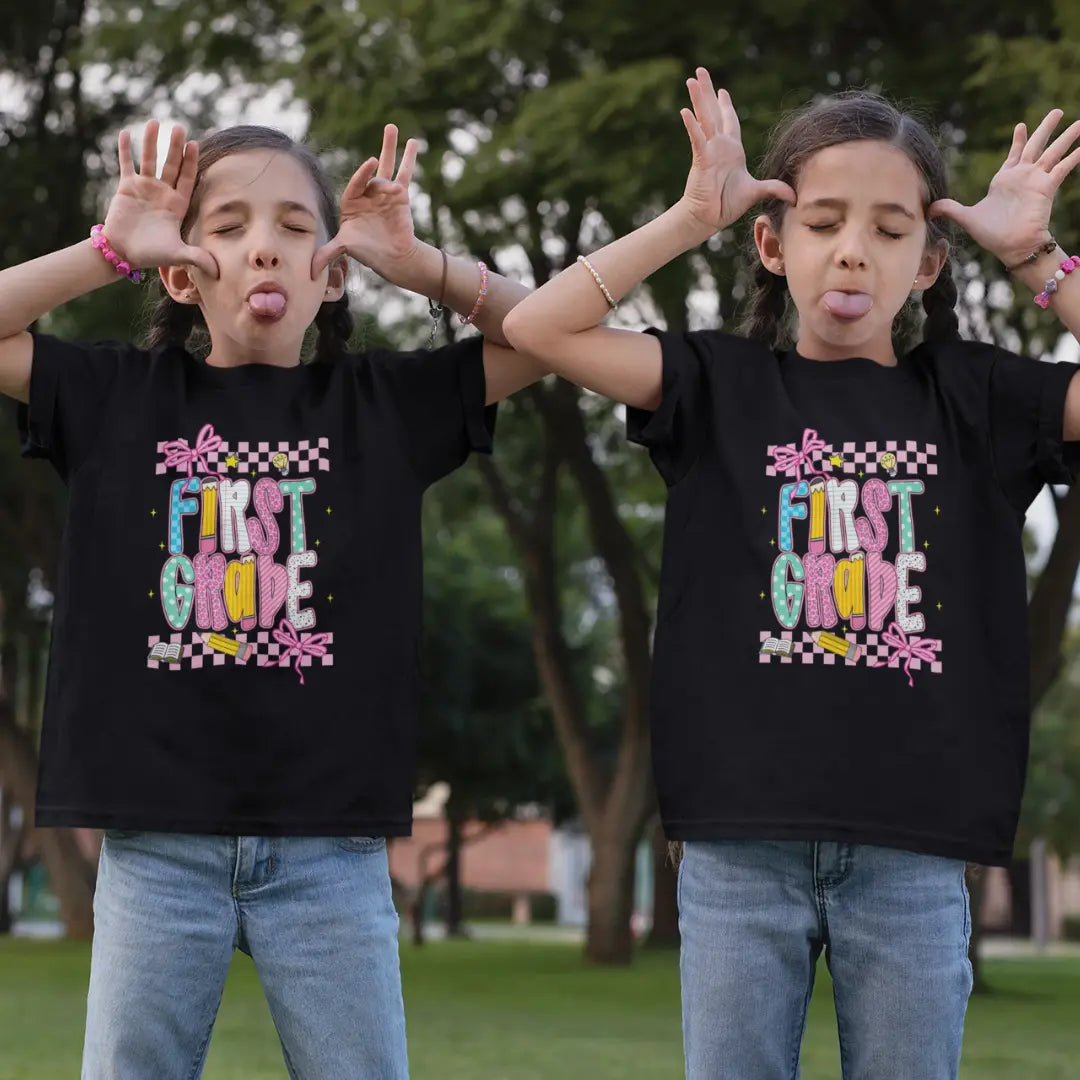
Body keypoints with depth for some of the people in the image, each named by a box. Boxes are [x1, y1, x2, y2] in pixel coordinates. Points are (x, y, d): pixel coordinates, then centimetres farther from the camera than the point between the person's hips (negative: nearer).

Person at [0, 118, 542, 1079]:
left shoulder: (385, 404, 8)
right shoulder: (122, 396, 7)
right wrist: (111, 251, -1)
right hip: (157, 842, 0)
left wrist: (417, 263, -2)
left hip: (331, 842, 0)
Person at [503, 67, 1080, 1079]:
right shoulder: (724, 385, 4)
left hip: (913, 852, 1)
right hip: (740, 840, -1)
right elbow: (537, 328, -5)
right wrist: (689, 219, -5)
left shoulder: (972, 397, 7)